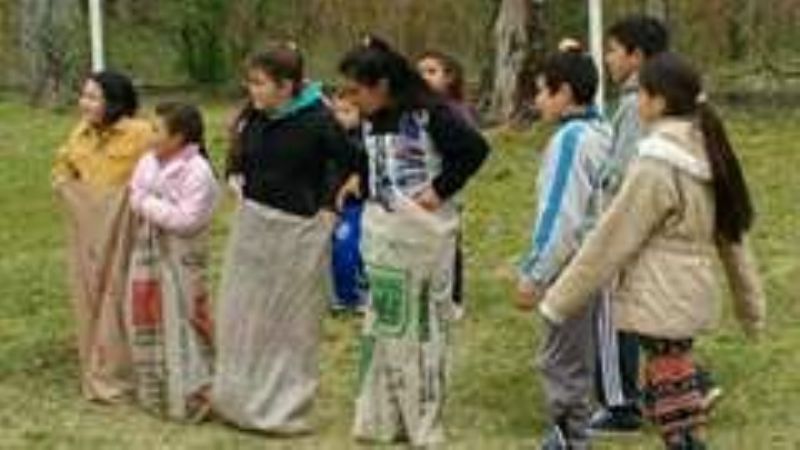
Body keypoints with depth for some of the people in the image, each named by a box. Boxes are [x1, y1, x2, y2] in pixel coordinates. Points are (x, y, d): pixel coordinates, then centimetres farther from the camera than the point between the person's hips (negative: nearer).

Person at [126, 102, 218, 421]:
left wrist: (151, 206, -15)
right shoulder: (148, 162, 4)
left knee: (181, 322, -3)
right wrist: (159, 209, -12)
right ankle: (154, 391, 30)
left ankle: (190, 397, 6)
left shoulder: (197, 172, -19)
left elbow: (188, 219, -23)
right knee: (146, 319, 15)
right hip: (148, 251, 8)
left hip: (181, 257, -8)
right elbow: (135, 198, 7)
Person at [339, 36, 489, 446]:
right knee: (383, 323, 11)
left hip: (423, 229, -7)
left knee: (423, 323, 2)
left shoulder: (428, 112, -14)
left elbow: (475, 148, -20)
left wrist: (441, 189, -17)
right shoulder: (370, 120, 6)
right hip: (381, 230, 7)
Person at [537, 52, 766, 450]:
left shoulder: (656, 165, -17)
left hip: (661, 306, -9)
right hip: (691, 298, 9)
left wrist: (558, 301, -8)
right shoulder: (707, 153, 8)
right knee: (663, 404, 18)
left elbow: (611, 240, -15)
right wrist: (751, 307, 22)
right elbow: (732, 235, 14)